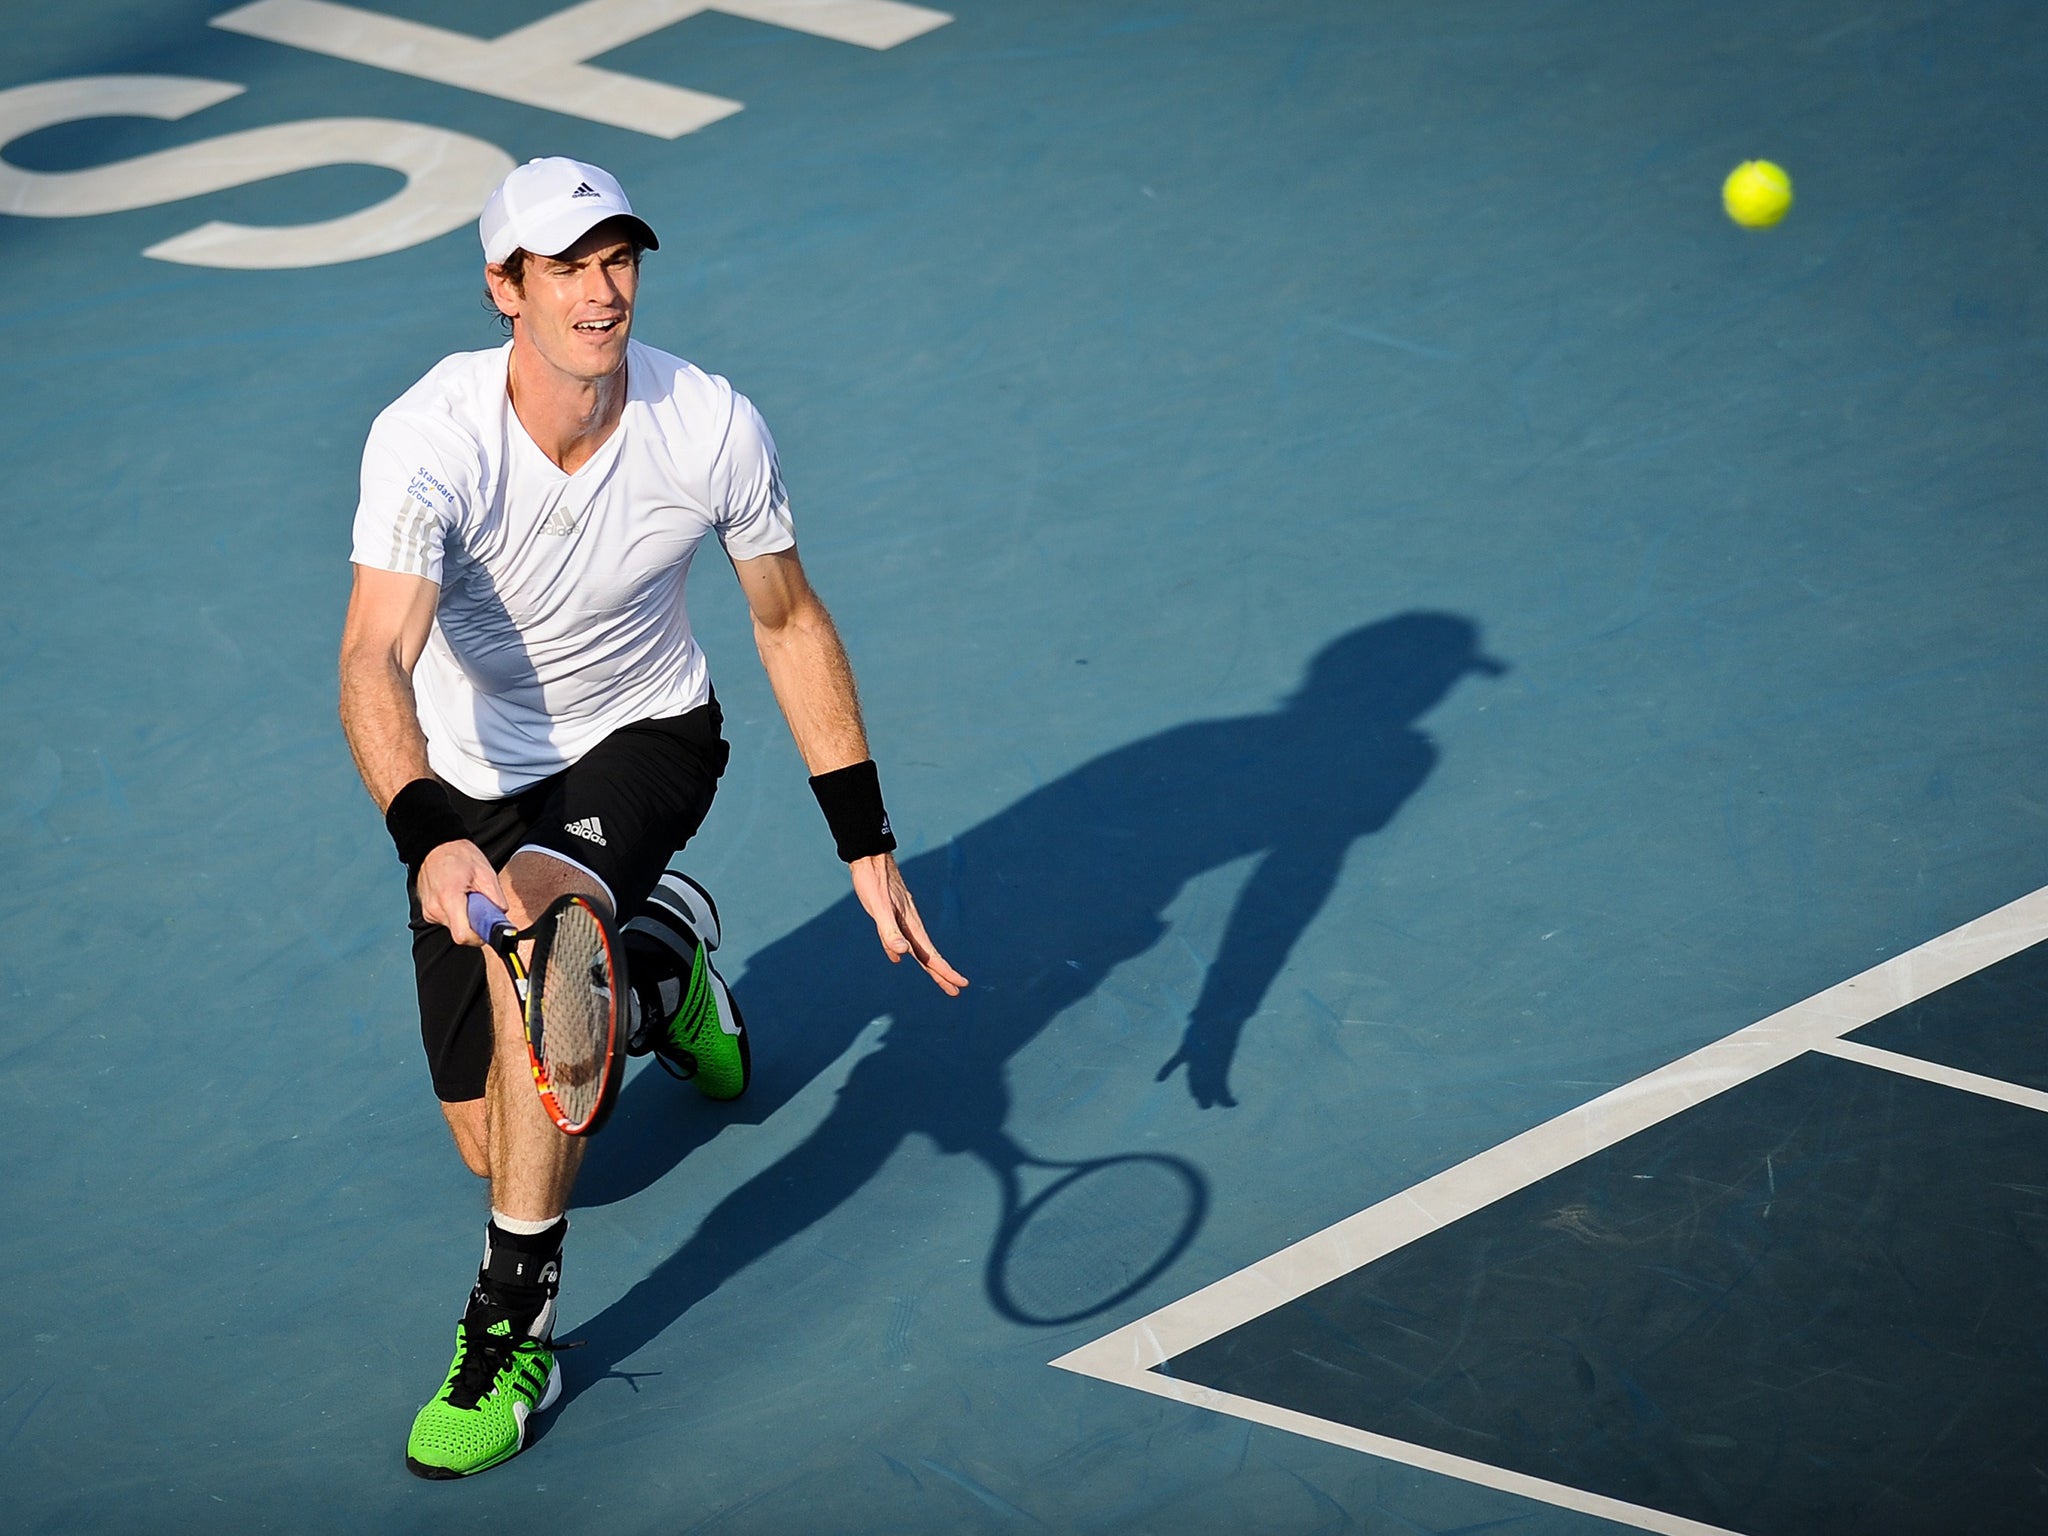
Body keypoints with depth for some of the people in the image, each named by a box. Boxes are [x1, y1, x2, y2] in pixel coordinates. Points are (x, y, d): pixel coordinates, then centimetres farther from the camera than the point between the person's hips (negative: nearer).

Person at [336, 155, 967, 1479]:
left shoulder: (715, 427, -19)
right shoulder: (430, 439, -27)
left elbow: (790, 623, -3)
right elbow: (375, 662, -37)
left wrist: (867, 842, -5)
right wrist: (428, 835, -56)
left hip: (647, 738, -1)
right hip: (474, 782, 1)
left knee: (535, 922, -36)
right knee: (498, 1151, 5)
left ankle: (512, 1333, -27)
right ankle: (657, 947, 38)